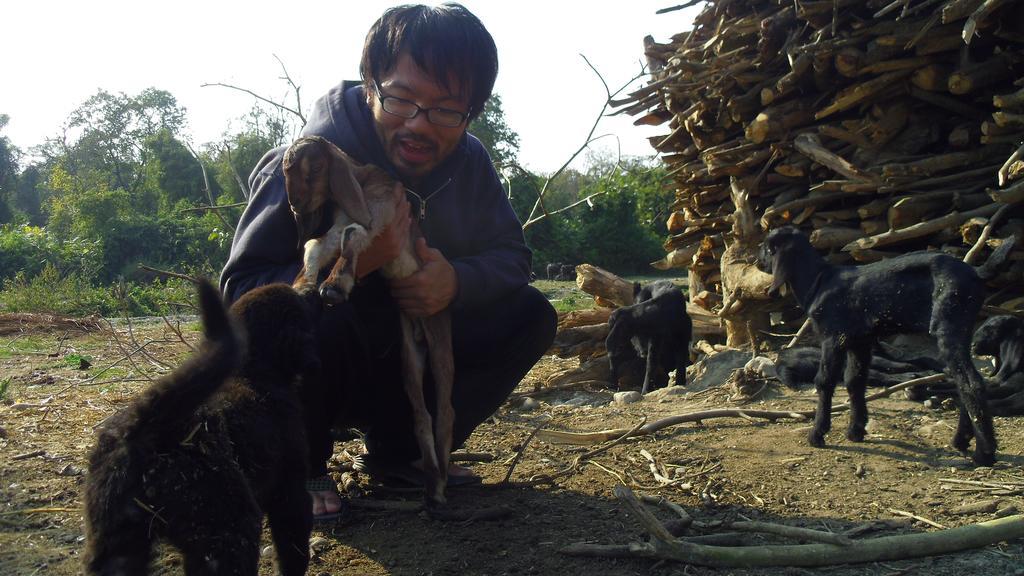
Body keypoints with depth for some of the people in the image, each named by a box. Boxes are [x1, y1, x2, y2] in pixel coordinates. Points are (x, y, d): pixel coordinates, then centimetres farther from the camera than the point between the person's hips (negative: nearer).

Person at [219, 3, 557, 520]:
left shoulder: (469, 163, -8)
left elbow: (512, 255, -1)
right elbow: (237, 291, -27)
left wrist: (457, 279, -25)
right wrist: (353, 264, -43)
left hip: (405, 367, 6)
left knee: (530, 315, -7)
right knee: (315, 318, -38)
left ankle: (398, 449, 5)